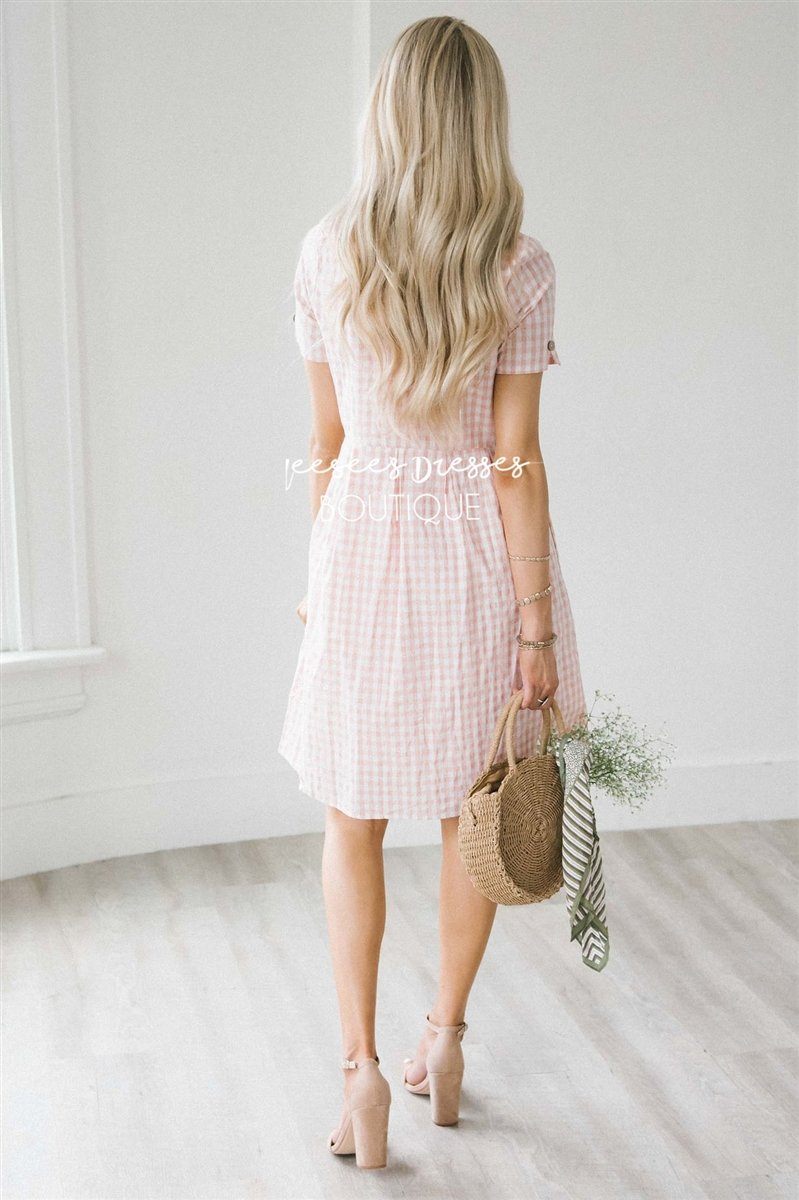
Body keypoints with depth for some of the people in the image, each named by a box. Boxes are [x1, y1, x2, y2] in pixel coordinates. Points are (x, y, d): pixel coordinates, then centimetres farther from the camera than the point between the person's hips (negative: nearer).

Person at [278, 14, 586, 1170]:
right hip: (479, 548, 0)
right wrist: (536, 625, -7)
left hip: (363, 538, 1)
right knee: (471, 811, 17)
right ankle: (444, 1034, 30)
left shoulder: (326, 255, -4)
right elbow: (515, 460, -11)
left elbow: (327, 440, 1)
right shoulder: (518, 268, -10)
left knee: (353, 817, 14)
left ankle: (362, 1062, 8)